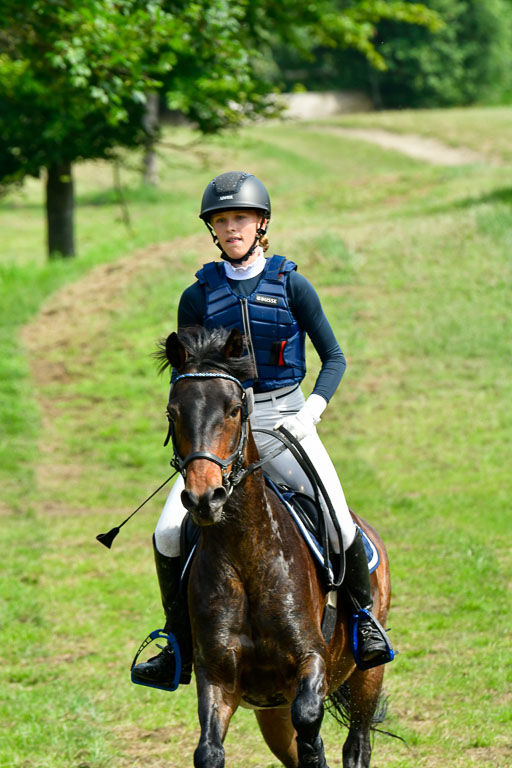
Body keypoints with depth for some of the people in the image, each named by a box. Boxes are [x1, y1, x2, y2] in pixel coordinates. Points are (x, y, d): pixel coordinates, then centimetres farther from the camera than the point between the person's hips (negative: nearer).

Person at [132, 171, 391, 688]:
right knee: (169, 534, -14)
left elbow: (334, 358, 4)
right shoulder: (199, 296, 6)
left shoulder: (291, 285, 1)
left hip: (285, 422, -2)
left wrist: (311, 412, -12)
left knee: (338, 524, -21)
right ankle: (180, 648, 2)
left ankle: (363, 615, 6)